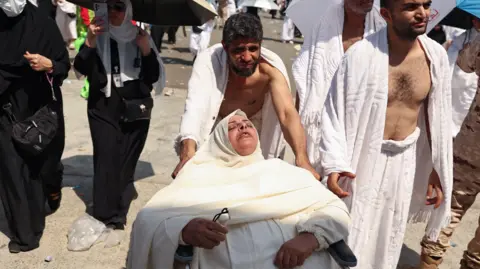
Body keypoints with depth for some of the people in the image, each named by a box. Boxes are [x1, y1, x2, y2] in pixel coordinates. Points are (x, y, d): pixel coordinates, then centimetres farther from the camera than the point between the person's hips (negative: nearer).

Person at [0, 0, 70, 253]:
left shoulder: (43, 23, -6)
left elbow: (65, 64, -3)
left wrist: (49, 64, -23)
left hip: (41, 107, -1)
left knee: (39, 163, 9)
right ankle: (23, 232, 13)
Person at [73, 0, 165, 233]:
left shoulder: (140, 37, 4)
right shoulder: (98, 36, 3)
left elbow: (154, 77, 0)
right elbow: (81, 69, -8)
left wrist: (146, 50, -13)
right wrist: (90, 40, -20)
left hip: (135, 107, 1)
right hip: (103, 107, 0)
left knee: (126, 159, 6)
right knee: (106, 158, -8)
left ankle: (117, 210, 22)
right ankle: (107, 214, 2)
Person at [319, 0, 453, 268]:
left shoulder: (437, 55, -6)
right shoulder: (362, 53, -19)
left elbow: (438, 116, 2)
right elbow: (335, 109, -15)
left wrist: (438, 169, 4)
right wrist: (334, 163, -22)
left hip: (405, 161, 4)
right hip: (362, 157, -4)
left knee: (389, 238, 21)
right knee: (351, 235, 11)